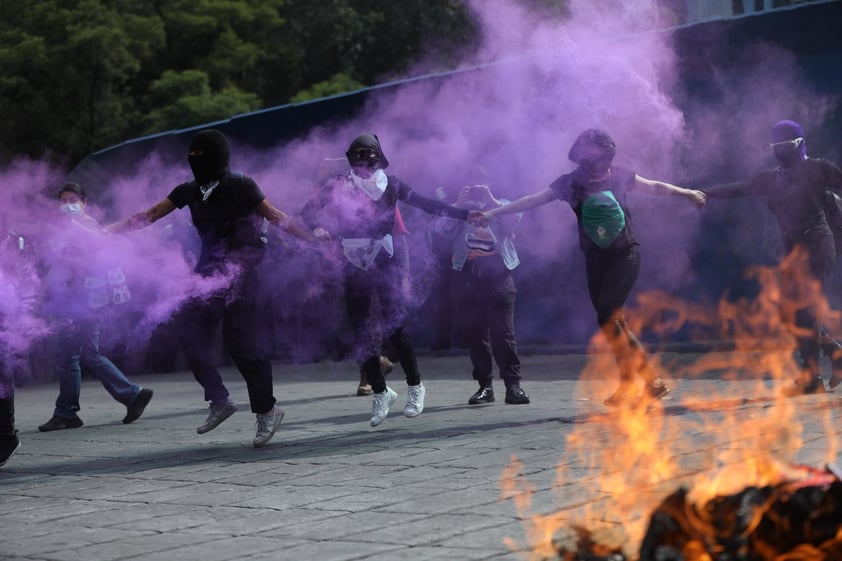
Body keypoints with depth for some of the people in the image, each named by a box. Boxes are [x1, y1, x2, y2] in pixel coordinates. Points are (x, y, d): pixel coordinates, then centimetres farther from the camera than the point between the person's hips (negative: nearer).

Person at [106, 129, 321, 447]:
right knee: (189, 333, -3)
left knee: (240, 342, -8)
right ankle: (219, 400, 8)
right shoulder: (190, 191, 9)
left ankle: (266, 409, 6)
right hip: (210, 270, 6)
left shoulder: (240, 187, -8)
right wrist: (108, 230, 7)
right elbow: (150, 215, 12)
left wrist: (310, 236, -11)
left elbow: (275, 217, -4)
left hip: (239, 270, -6)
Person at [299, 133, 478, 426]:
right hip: (353, 266, 2)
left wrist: (464, 214, -6)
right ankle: (379, 392, 15)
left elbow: (426, 204, 2)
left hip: (383, 262, -2)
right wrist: (317, 227, -15)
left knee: (393, 324, -11)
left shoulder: (390, 185, 6)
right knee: (362, 332, 2)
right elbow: (308, 210, 7)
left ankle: (415, 386, 4)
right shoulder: (340, 188, 8)